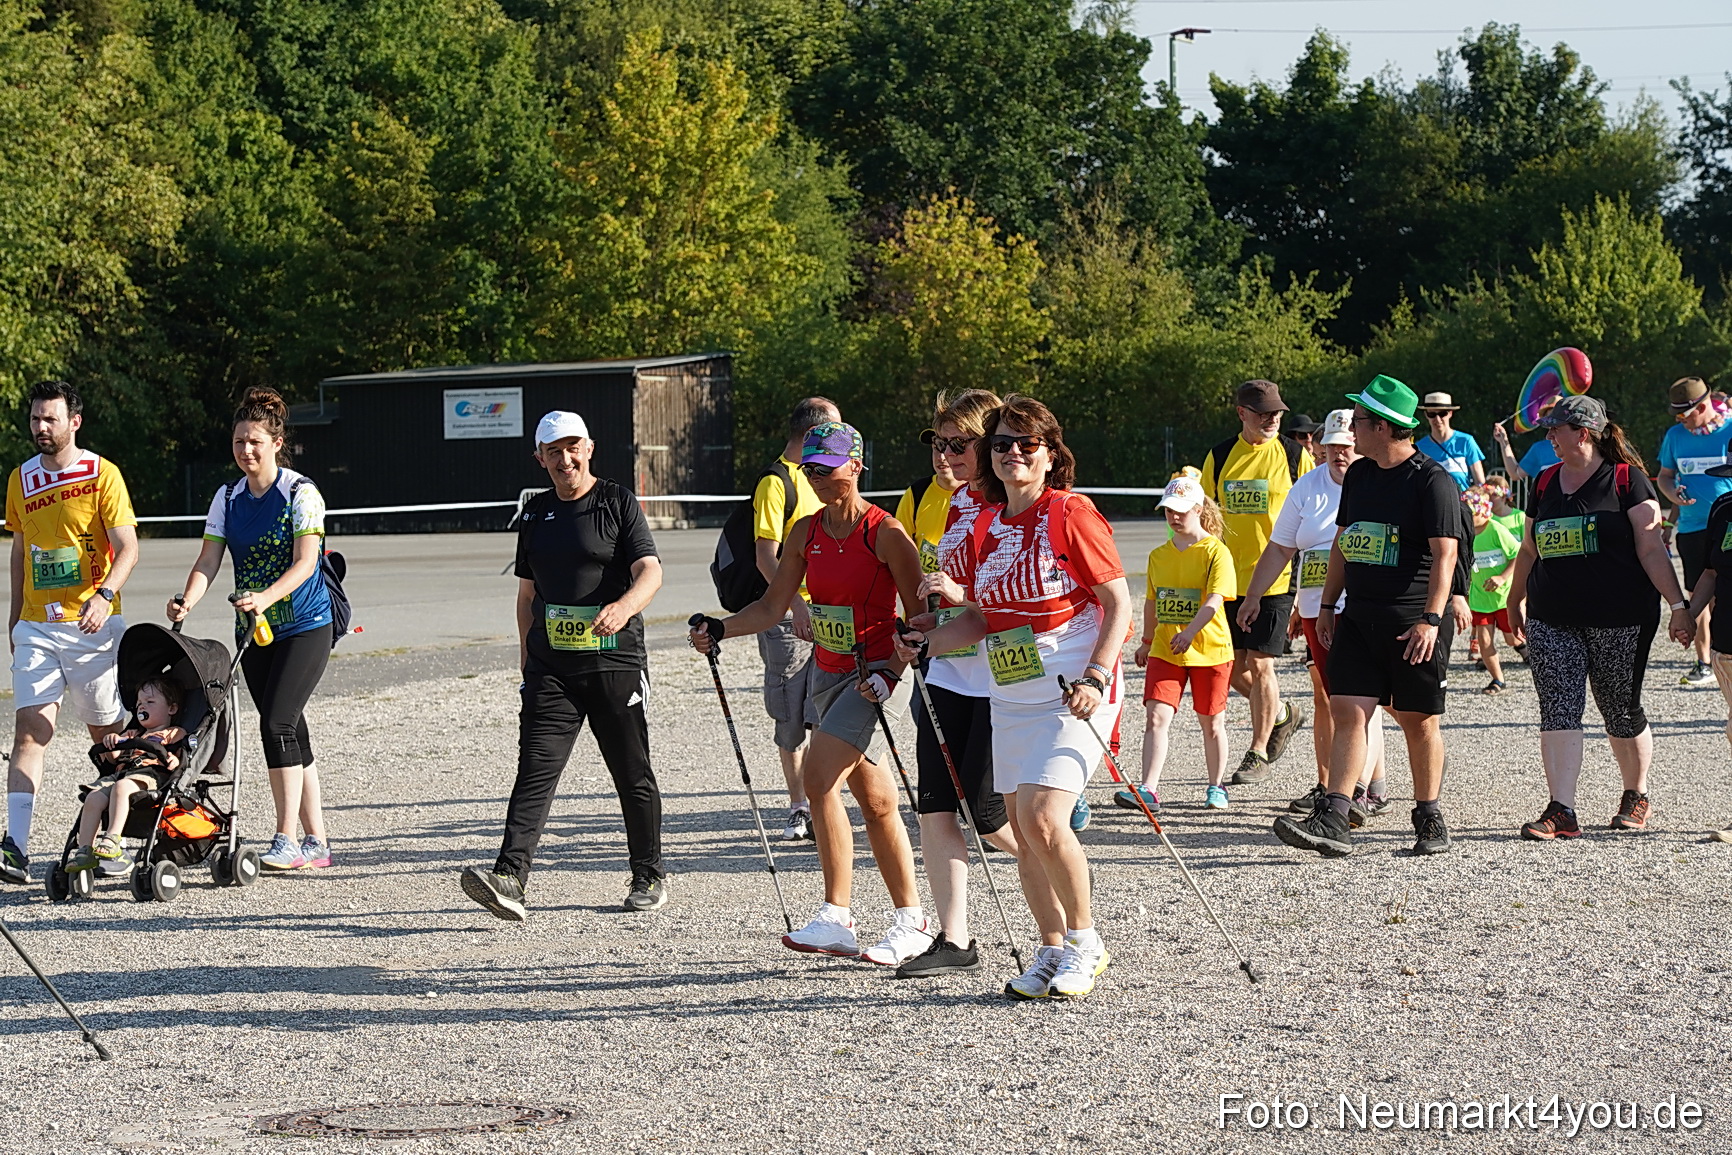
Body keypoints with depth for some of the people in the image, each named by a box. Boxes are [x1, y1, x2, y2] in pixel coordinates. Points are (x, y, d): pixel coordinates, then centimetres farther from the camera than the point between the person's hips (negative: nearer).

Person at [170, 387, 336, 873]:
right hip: (253, 631, 6)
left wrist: (267, 597, -36)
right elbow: (208, 560, 0)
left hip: (304, 627, -6)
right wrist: (188, 600, -20)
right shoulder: (229, 498, 7)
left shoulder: (300, 493, -9)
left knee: (277, 723, -16)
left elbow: (304, 562, -19)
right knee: (290, 731, 8)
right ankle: (316, 842, 14)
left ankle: (287, 840, -12)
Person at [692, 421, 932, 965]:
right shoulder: (805, 533, 7)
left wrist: (891, 672, -20)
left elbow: (918, 614, -10)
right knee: (874, 799, 10)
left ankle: (836, 917, -17)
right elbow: (774, 605, 10)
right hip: (829, 674, 7)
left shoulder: (885, 532, -12)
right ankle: (911, 921, 17)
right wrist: (721, 629, -5)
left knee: (819, 775, -20)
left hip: (877, 672, -7)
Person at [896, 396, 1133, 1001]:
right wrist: (926, 641, 2)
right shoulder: (985, 525, 9)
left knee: (1042, 820, -18)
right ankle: (1051, 950, 21)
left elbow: (1118, 602, -8)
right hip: (1010, 697, 7)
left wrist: (1096, 677, -18)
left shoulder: (1071, 514, -9)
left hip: (1073, 695, -7)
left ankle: (1084, 940, 1)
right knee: (1022, 831, 7)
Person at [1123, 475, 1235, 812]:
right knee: (1156, 716, -10)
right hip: (1165, 651, 4)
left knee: (1211, 722, 8)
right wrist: (1146, 641, 28)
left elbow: (1214, 600, -20)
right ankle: (1148, 791, -16)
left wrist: (1189, 632, -33)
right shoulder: (1158, 555, 9)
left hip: (1210, 649, -4)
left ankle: (1216, 787, 25)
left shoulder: (1216, 551, -8)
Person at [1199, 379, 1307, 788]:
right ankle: (1283, 714, 33)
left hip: (1276, 577, -4)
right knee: (1234, 667, 7)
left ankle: (1258, 753, 7)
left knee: (1259, 664, -6)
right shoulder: (1220, 457, 6)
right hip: (1230, 579, 4)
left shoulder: (1295, 456, -3)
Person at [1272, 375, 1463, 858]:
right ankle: (1332, 821, -11)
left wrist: (1431, 619, -22)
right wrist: (1327, 605, 19)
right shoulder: (1358, 475, 14)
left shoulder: (1433, 481, -9)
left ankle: (1429, 818, 17)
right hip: (1358, 618, 6)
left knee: (1418, 721, 3)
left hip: (1414, 623, -6)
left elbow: (1445, 554, -14)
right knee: (1347, 711, -5)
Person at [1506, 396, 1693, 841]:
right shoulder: (1546, 482, 13)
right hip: (1552, 620, 4)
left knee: (1622, 712, 6)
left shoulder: (1626, 479, -3)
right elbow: (1530, 549, 24)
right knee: (1558, 712, -7)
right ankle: (1561, 812, -11)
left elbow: (1651, 548, -6)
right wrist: (1516, 601, 30)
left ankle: (1636, 797, 27)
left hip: (1619, 620, -4)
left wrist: (1679, 606, -11)